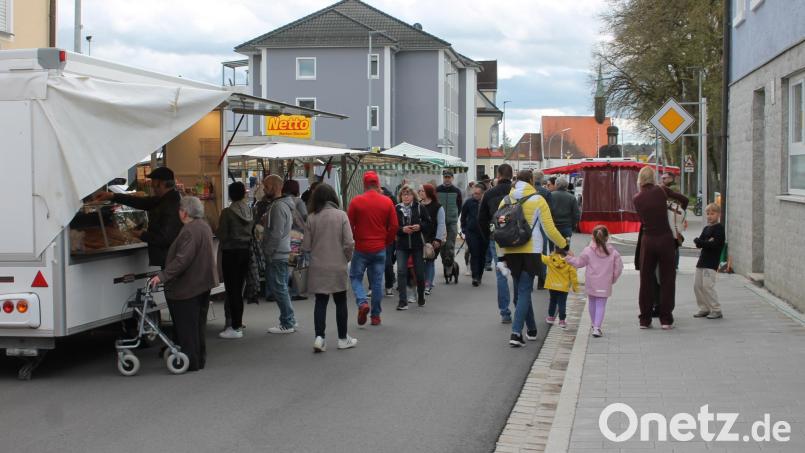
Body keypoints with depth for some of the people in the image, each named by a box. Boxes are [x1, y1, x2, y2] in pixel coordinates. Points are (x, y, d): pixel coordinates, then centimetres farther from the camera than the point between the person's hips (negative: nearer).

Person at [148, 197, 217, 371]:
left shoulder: (189, 231, -21)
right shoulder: (204, 226, 10)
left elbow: (182, 260, -28)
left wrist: (162, 276, -29)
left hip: (188, 287, -10)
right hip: (203, 283, 10)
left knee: (186, 326, 0)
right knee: (199, 324, 17)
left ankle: (190, 362, 5)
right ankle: (199, 360, 25)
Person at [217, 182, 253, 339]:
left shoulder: (227, 212, -15)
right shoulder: (249, 210, -1)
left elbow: (222, 235, -12)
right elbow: (253, 231, 3)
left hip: (231, 252, -5)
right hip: (246, 251, 5)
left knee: (232, 290, -1)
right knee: (239, 288, 15)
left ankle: (235, 327, 0)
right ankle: (237, 322, 22)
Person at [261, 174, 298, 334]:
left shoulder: (279, 207, -17)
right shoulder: (282, 205, 16)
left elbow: (276, 234, -21)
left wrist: (267, 252, -16)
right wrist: (264, 222, 9)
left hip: (276, 255, -10)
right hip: (281, 254, 10)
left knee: (278, 288, -4)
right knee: (280, 288, 15)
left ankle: (287, 324, 1)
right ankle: (289, 320, 21)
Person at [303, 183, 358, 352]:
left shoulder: (311, 218, -4)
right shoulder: (341, 215, -7)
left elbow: (306, 247, -2)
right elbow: (349, 243, -10)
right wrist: (346, 258, 7)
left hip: (318, 268, 1)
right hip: (338, 266, -1)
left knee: (320, 302, 7)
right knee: (340, 302, 12)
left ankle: (319, 337, -4)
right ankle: (343, 338, 20)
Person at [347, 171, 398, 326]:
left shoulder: (356, 201, -7)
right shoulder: (387, 202, -2)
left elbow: (349, 225, -3)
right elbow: (394, 226, 0)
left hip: (361, 248, -2)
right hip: (380, 249, 2)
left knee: (355, 277, 12)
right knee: (377, 281, 9)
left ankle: (362, 303, -11)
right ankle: (376, 315, 13)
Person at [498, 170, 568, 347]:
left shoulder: (506, 200, 5)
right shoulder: (538, 200, -4)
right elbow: (550, 229, -4)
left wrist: (501, 255, 6)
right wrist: (564, 245, 11)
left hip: (511, 251, 3)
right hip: (531, 251, -3)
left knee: (520, 290, 16)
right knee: (524, 291, -2)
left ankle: (531, 329, 27)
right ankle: (516, 332, -14)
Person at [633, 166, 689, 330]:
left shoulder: (636, 198, 0)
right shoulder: (661, 190, -3)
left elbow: (642, 218, 5)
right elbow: (684, 199, 6)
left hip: (648, 240, 1)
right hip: (665, 238, -1)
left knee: (646, 279, 11)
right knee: (667, 279, 6)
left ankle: (645, 319, 13)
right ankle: (666, 320, 6)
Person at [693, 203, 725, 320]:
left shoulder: (719, 228, -6)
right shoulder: (706, 228, 18)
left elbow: (715, 244, -18)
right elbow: (698, 243, 6)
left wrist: (701, 242, -11)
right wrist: (707, 242, -13)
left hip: (712, 262, -8)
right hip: (702, 261, 8)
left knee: (708, 285, -13)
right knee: (697, 285, 7)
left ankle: (716, 310, -4)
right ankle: (704, 308, 17)